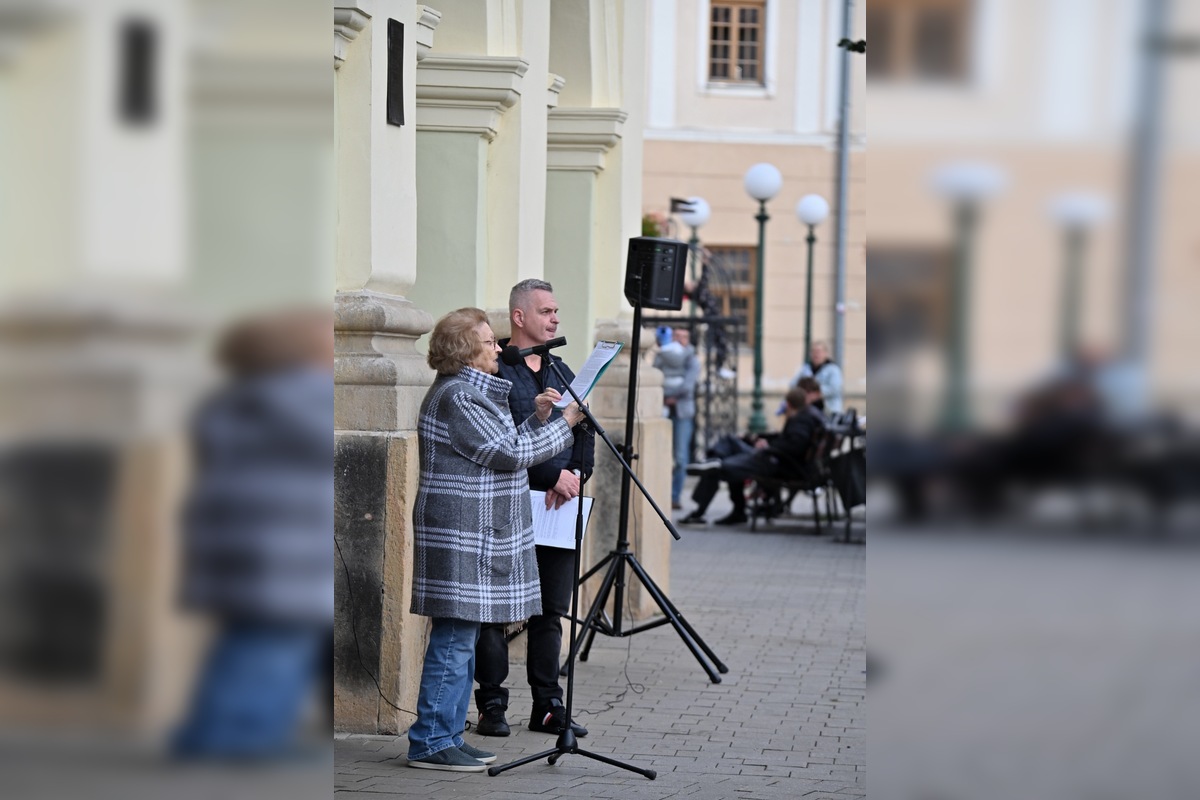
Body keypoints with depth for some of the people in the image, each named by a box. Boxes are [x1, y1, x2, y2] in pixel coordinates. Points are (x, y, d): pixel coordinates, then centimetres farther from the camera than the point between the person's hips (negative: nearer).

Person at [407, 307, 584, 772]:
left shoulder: (475, 392, 19)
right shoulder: (456, 397, -15)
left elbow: (504, 449, 21)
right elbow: (510, 454, -17)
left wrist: (535, 418, 7)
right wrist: (564, 424, -8)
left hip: (479, 537, 11)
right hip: (462, 537, -11)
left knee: (461, 643, 13)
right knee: (453, 642, -9)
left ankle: (448, 737, 17)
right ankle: (430, 744, -6)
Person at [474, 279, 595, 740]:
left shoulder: (560, 371, 18)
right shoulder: (494, 371, -7)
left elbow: (584, 433, 15)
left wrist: (575, 473, -4)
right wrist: (553, 475, -17)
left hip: (557, 509, 6)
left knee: (551, 612, 8)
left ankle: (548, 706, 14)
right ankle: (492, 706, 6)